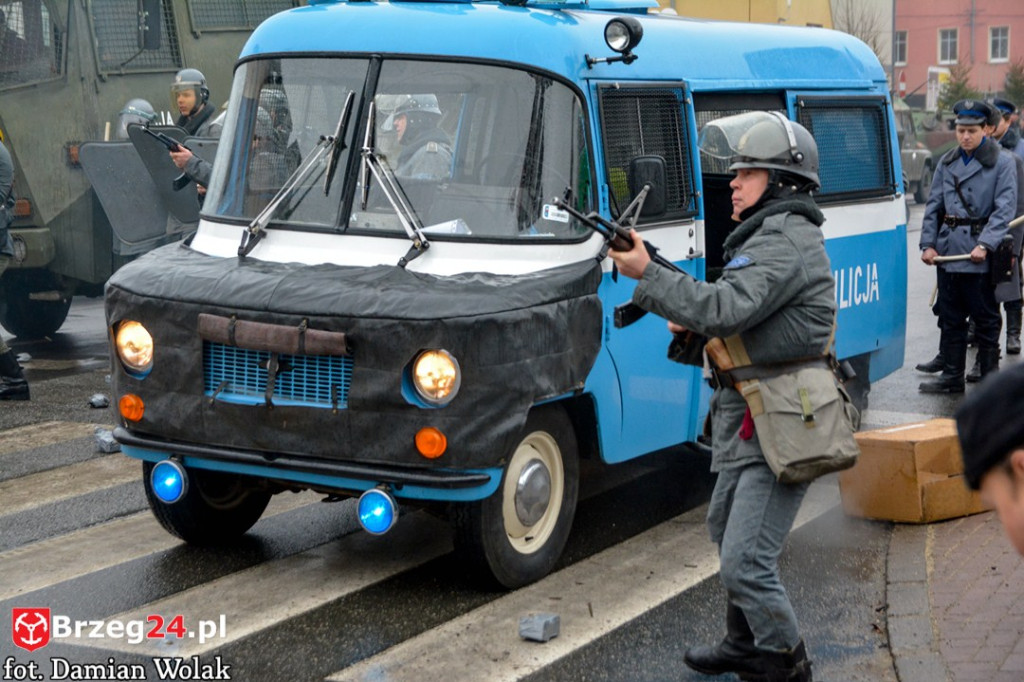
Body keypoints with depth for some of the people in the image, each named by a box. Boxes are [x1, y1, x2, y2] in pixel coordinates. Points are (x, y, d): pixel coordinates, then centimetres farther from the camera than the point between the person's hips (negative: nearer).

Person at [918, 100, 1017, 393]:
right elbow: (934, 205, 13)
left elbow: (1004, 209, -9)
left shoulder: (1002, 164, -3)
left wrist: (985, 245, -19)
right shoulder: (947, 163, 11)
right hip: (947, 251, 5)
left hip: (980, 255, -5)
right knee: (950, 317, 10)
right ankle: (952, 376, 19)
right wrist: (928, 244, 3)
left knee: (985, 318, 2)